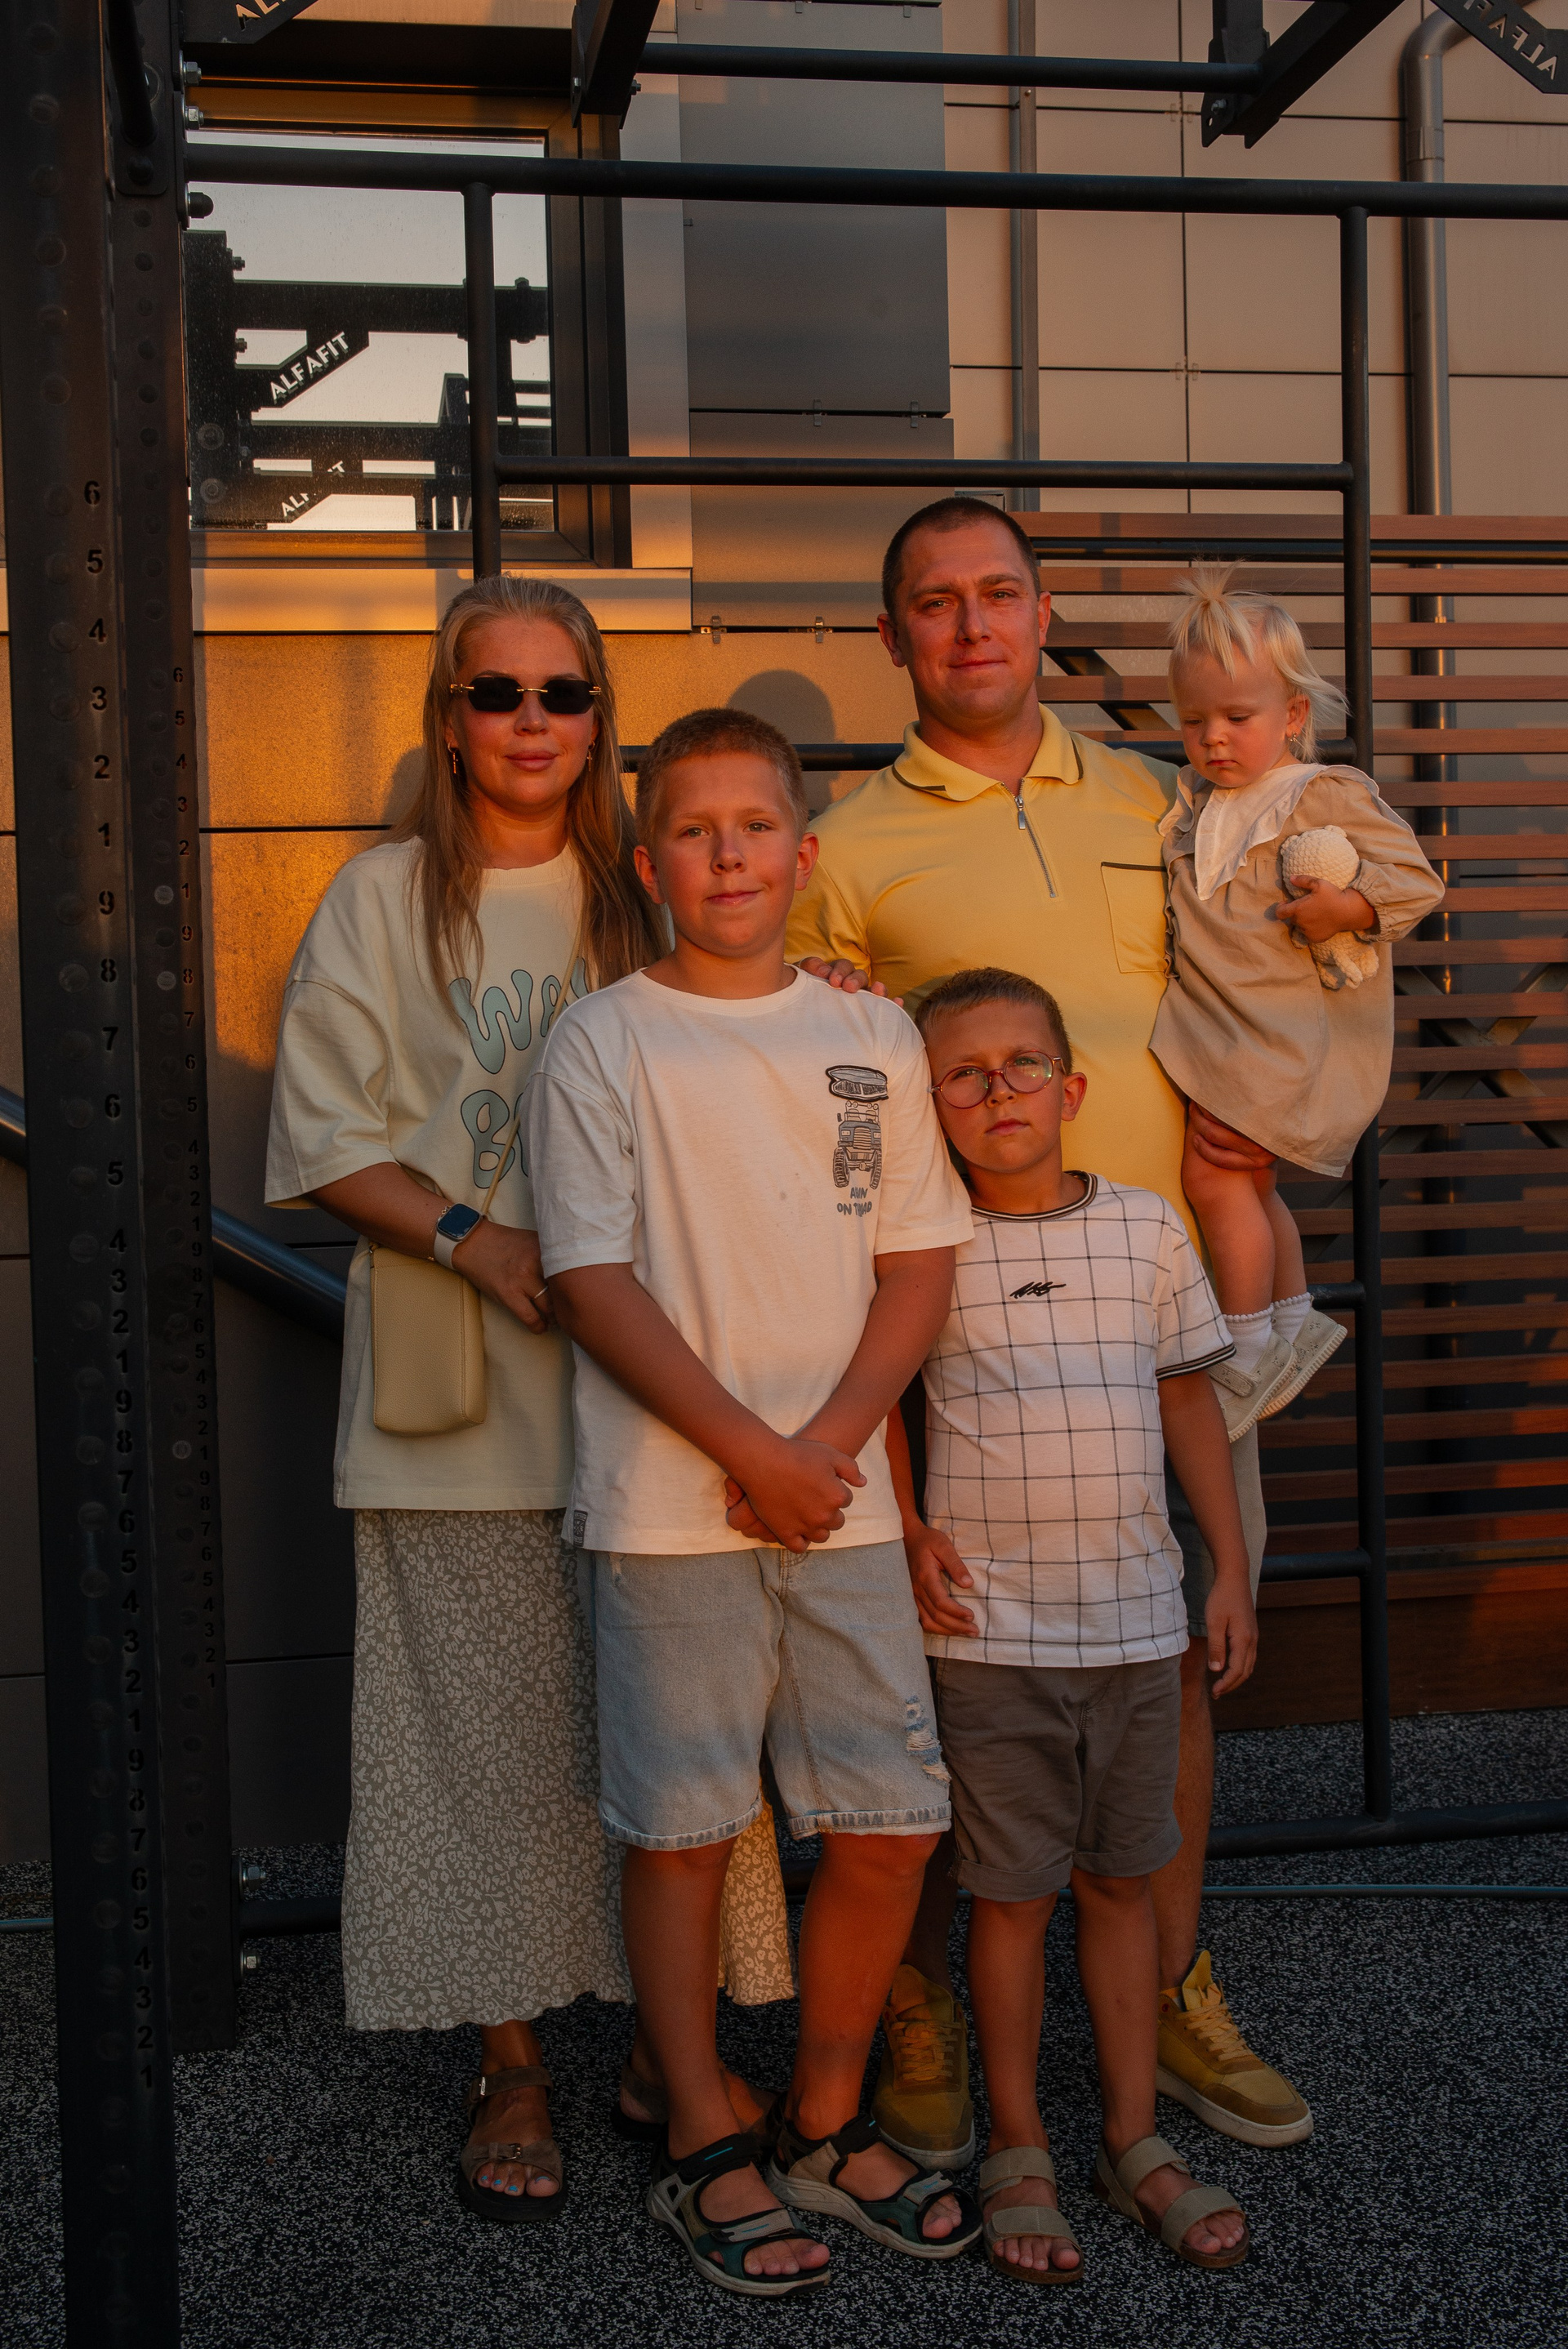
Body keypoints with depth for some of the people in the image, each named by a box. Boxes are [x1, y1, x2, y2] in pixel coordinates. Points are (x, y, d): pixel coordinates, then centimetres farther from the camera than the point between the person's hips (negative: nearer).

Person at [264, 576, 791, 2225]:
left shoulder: (644, 898, 11)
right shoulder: (385, 899, 4)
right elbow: (323, 1142, 0)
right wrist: (475, 1240, -14)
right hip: (461, 1397, -2)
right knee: (488, 1716, 4)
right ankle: (511, 2061, 20)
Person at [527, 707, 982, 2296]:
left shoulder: (871, 1037, 9)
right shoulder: (602, 1042, -1)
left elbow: (918, 1264, 7)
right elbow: (590, 1278, -6)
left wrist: (829, 1440, -7)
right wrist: (746, 1449, -12)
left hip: (843, 1496, 4)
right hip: (667, 1503, -3)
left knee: (889, 1823, 6)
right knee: (681, 1831, 4)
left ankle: (826, 2123, 27)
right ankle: (705, 2151, 23)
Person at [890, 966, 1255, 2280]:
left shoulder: (1147, 1226, 3)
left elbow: (1189, 1397, 9)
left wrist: (1231, 1570, 9)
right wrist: (909, 1532, -6)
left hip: (1138, 1616, 2)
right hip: (991, 1626, -2)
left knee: (1121, 1877, 13)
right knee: (1012, 1890, 7)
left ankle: (1136, 2138, 27)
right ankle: (1019, 2154, 22)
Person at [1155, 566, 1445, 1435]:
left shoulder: (1329, 797, -10)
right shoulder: (1193, 802, 11)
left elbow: (1416, 880, -11)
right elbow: (1181, 898, 26)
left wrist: (1338, 910, -23)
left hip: (1279, 1026, -8)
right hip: (1216, 1022, 8)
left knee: (1214, 1171, -11)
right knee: (1252, 1183, 16)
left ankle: (1250, 1341, 3)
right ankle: (1295, 1321, 33)